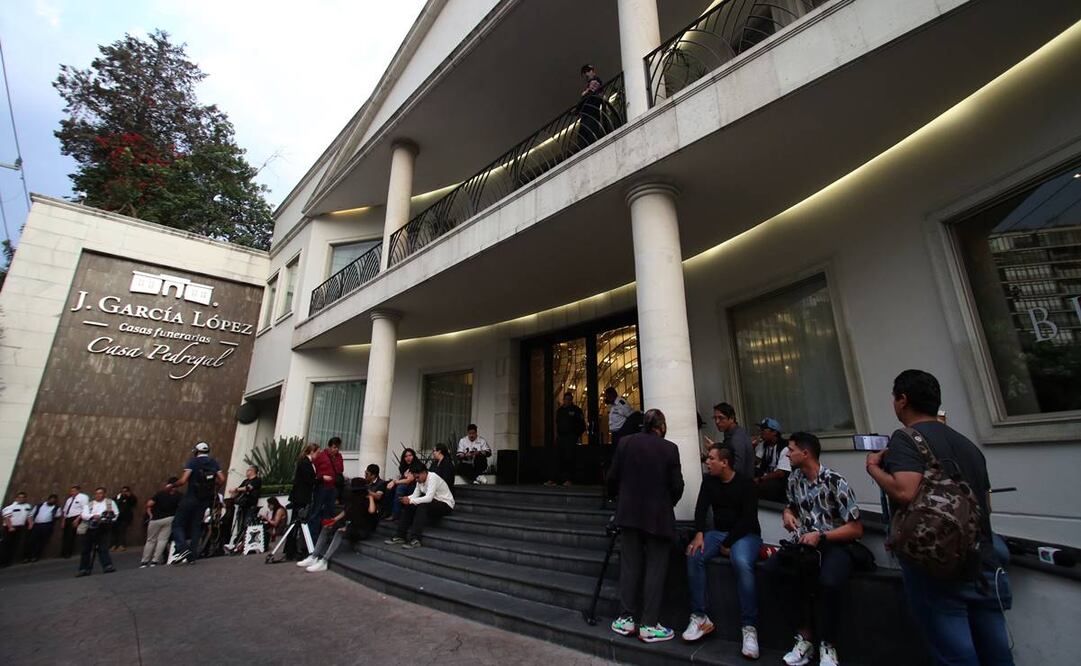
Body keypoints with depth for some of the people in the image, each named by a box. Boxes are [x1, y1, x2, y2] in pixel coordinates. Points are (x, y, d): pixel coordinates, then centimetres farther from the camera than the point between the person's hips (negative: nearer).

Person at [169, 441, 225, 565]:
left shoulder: (192, 462, -8)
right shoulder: (214, 463, 6)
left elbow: (183, 480, -16)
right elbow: (222, 479, 0)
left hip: (191, 497, -5)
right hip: (205, 499, 5)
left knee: (177, 524, 6)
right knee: (196, 526, 11)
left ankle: (183, 549, -13)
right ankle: (192, 556, 9)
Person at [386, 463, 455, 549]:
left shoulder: (433, 478, -25)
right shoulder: (420, 480, 0)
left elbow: (429, 498, -34)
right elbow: (415, 495, 2)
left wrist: (410, 501, -31)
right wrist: (407, 499, -20)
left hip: (445, 504, -8)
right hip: (432, 502, 9)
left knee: (422, 506, -33)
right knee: (408, 506, -7)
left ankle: (415, 539, -34)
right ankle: (401, 536, -5)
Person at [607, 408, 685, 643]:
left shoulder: (626, 443, -4)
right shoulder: (669, 448, -9)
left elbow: (612, 477, -2)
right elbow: (677, 486, -7)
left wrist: (618, 498, 17)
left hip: (629, 513, 2)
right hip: (658, 516, -2)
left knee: (630, 565, 13)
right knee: (655, 568, 8)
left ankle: (627, 619, 19)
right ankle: (649, 625, 12)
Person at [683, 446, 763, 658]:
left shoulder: (746, 484, -9)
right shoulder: (709, 481, 7)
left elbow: (748, 519, -15)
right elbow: (701, 508, -1)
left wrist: (728, 544, -15)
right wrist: (699, 534, -17)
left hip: (745, 534, -5)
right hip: (718, 532, 5)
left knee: (742, 563, -36)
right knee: (694, 556, -22)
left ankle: (749, 627, -26)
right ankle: (700, 617, -15)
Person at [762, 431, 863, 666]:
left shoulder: (835, 482, -12)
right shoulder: (794, 478, 5)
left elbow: (856, 529, -10)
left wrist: (820, 536, -22)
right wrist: (787, 514, -2)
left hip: (834, 544, -5)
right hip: (804, 543, 5)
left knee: (830, 582, -36)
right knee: (772, 567, -23)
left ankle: (827, 645, -9)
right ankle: (806, 637, -9)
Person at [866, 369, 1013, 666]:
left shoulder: (906, 438, -11)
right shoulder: (968, 444, 14)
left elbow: (905, 492, -26)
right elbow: (986, 506, 22)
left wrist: (873, 467, -10)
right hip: (985, 567, 8)